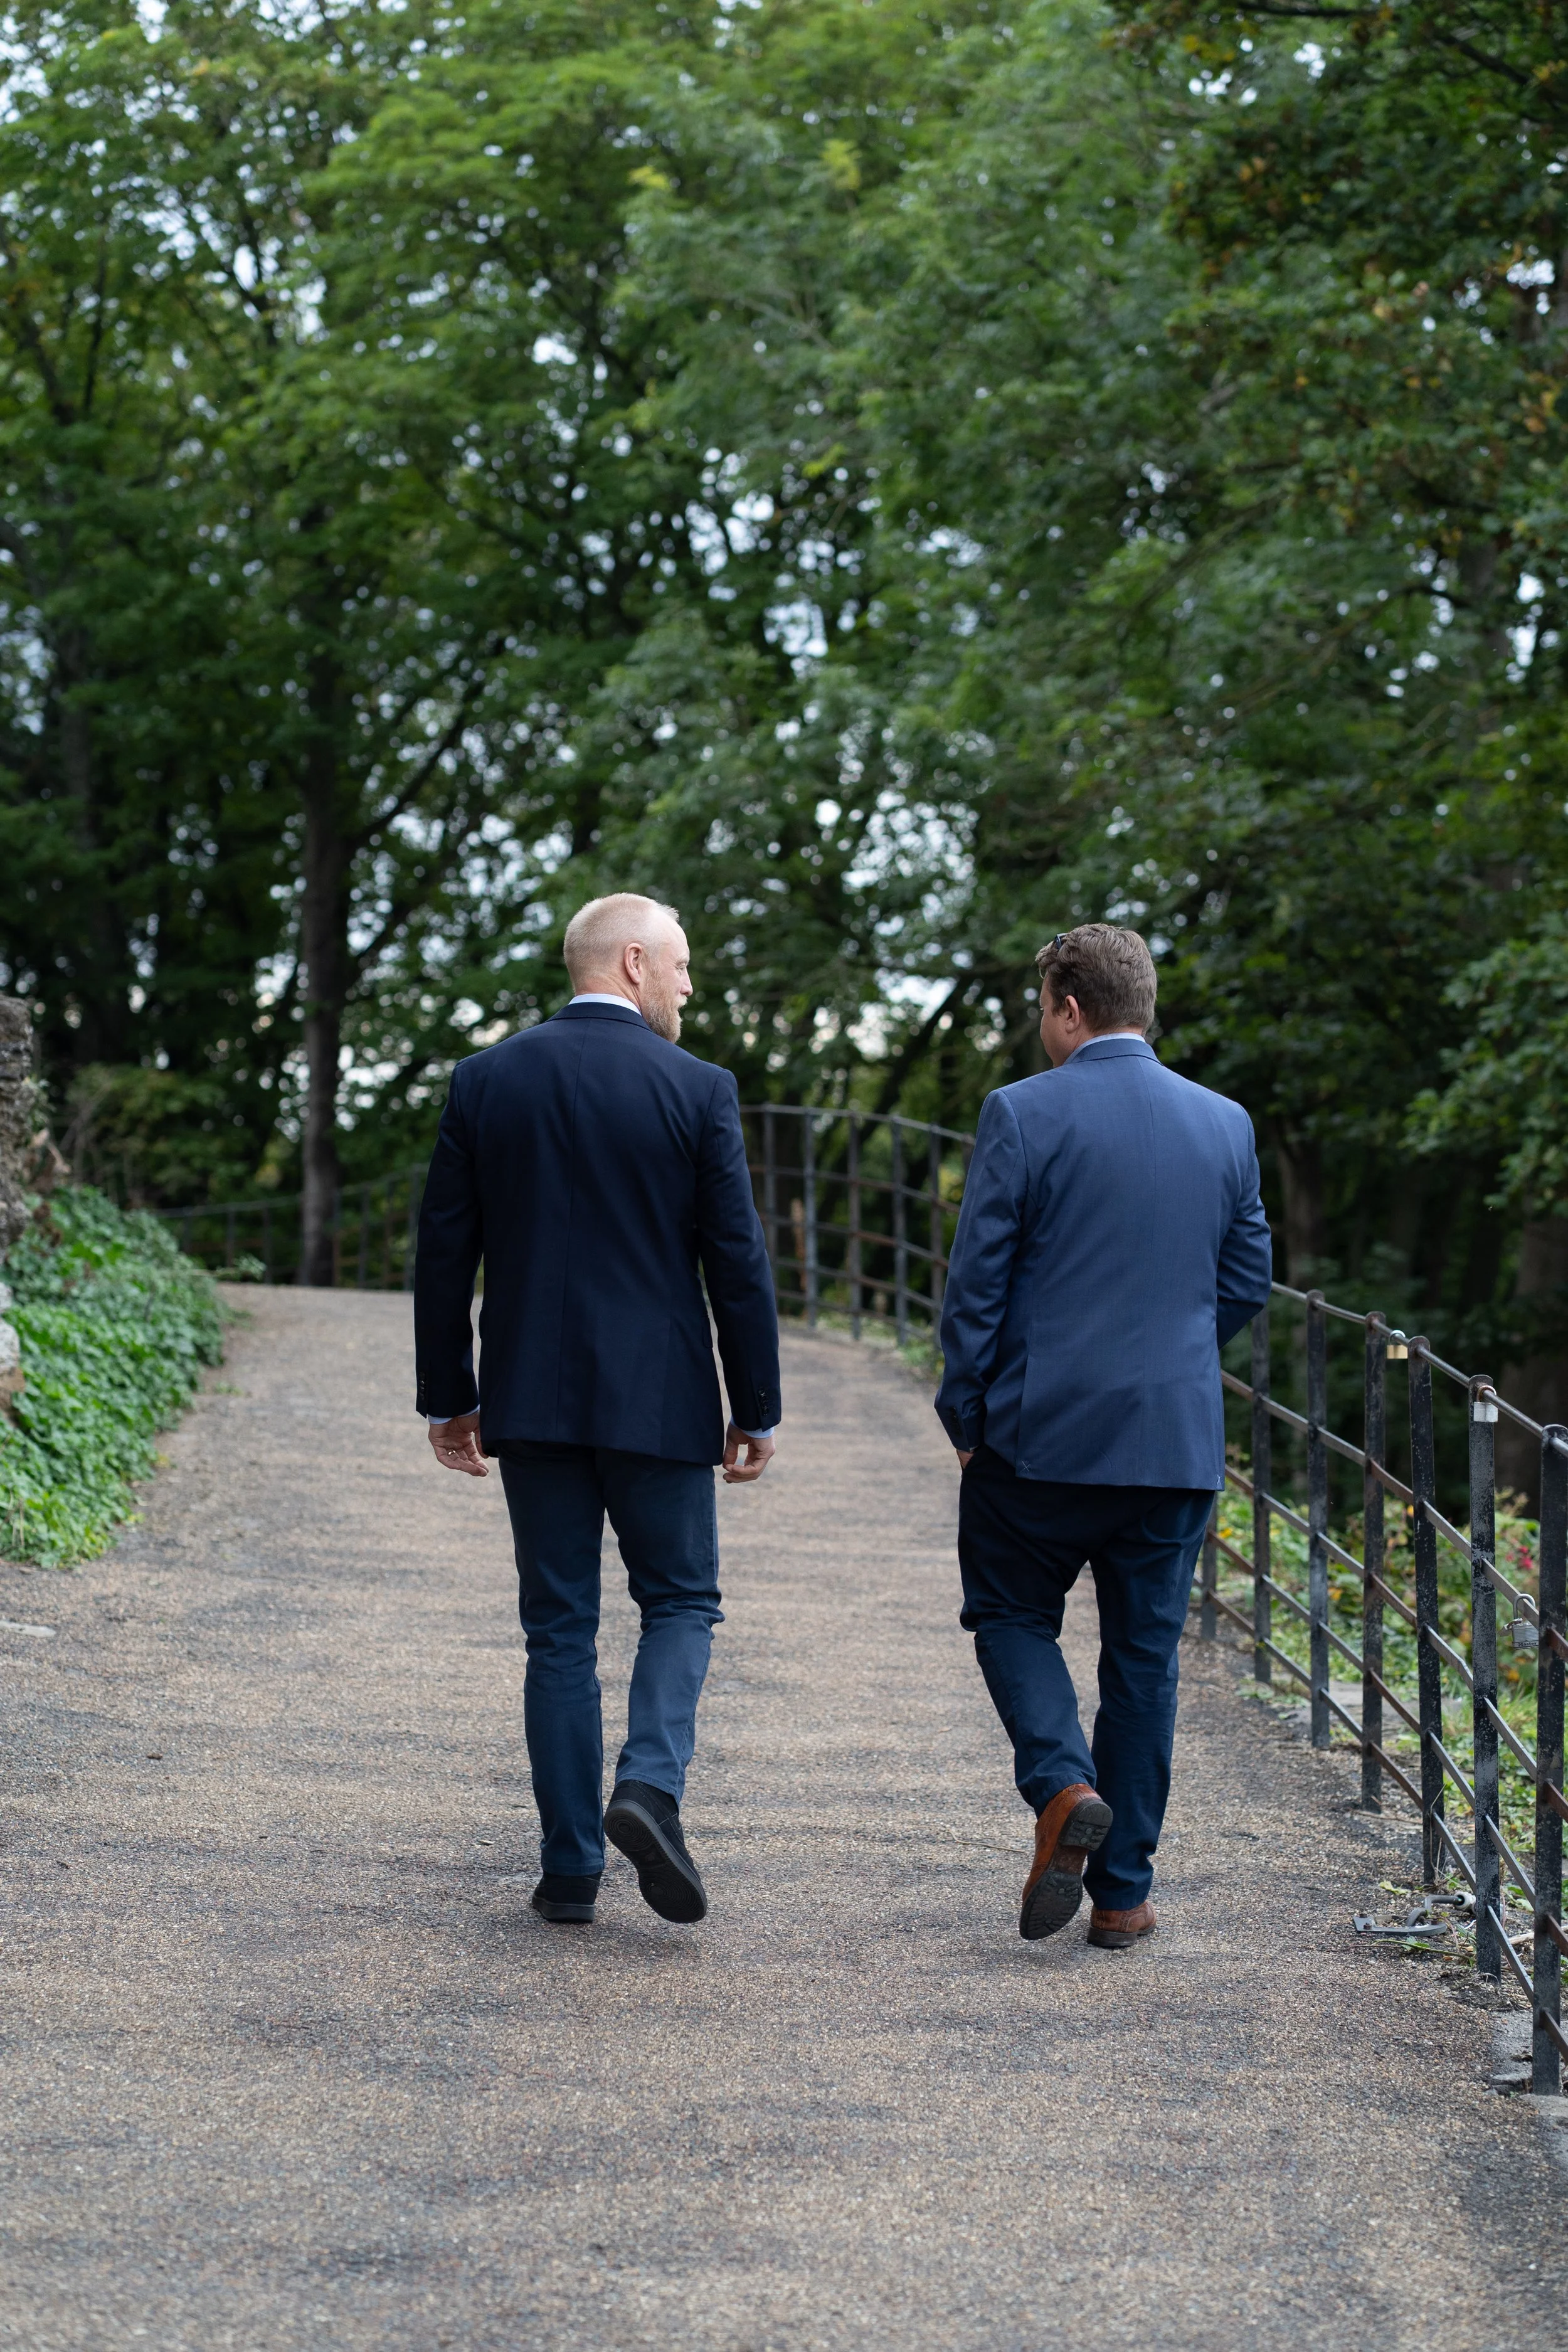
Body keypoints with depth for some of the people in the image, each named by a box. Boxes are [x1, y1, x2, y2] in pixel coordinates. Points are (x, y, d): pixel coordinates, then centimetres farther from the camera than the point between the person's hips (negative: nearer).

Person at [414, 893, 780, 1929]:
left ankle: (571, 1869, 8)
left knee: (559, 1627, 9)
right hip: (658, 1399, -3)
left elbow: (445, 1251, 4)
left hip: (531, 1398, 3)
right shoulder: (698, 1089, -6)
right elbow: (738, 1261, -5)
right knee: (680, 1603, 12)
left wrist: (449, 1399, 12)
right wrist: (757, 1411, 3)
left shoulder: (486, 1079, 3)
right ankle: (651, 1786, -13)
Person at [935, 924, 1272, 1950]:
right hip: (1178, 1440, 3)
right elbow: (1249, 1280, 10)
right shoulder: (1224, 1124, 4)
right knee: (1144, 1655, 11)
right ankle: (1124, 1891, 12)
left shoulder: (1023, 1115, -8)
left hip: (1042, 1431, -3)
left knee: (1012, 1617, 15)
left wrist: (965, 1414, 3)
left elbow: (976, 1281, -8)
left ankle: (1064, 1787, -11)